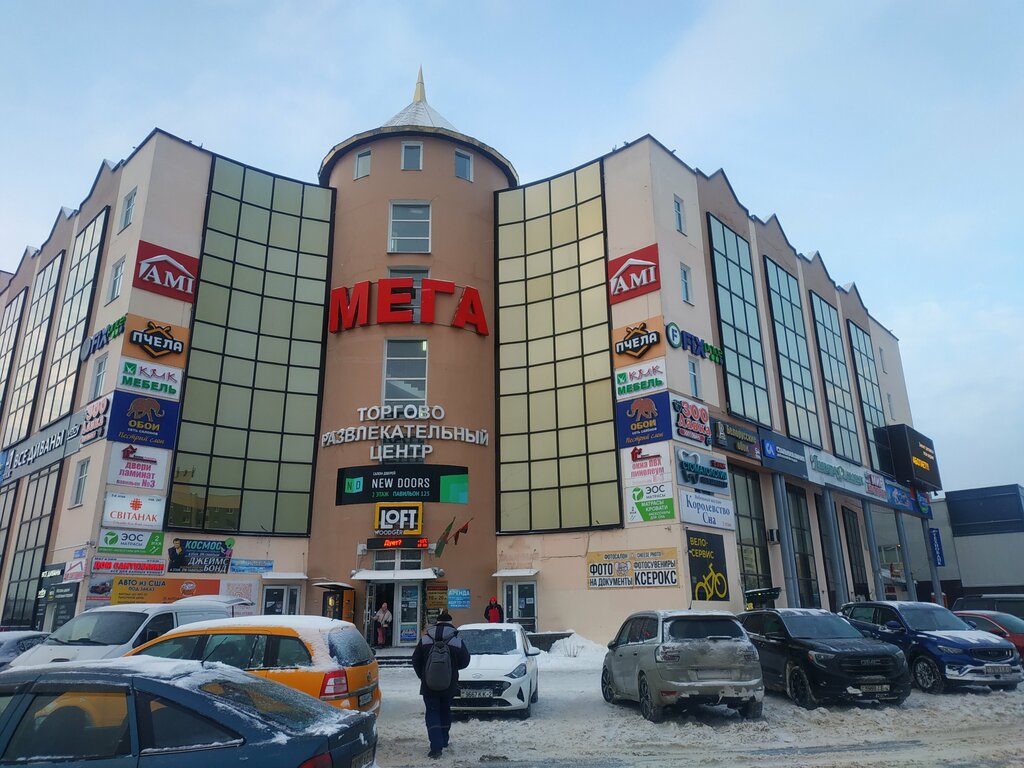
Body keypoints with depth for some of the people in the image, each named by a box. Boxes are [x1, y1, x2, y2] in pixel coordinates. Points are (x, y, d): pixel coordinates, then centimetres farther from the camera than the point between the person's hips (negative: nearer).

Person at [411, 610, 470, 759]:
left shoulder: (425, 639, -5)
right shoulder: (457, 641, -7)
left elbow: (416, 660, 0)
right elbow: (464, 661, 0)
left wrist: (422, 676, 15)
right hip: (449, 685, 1)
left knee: (432, 714, 2)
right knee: (445, 712, 20)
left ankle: (436, 746, -11)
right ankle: (443, 740, 29)